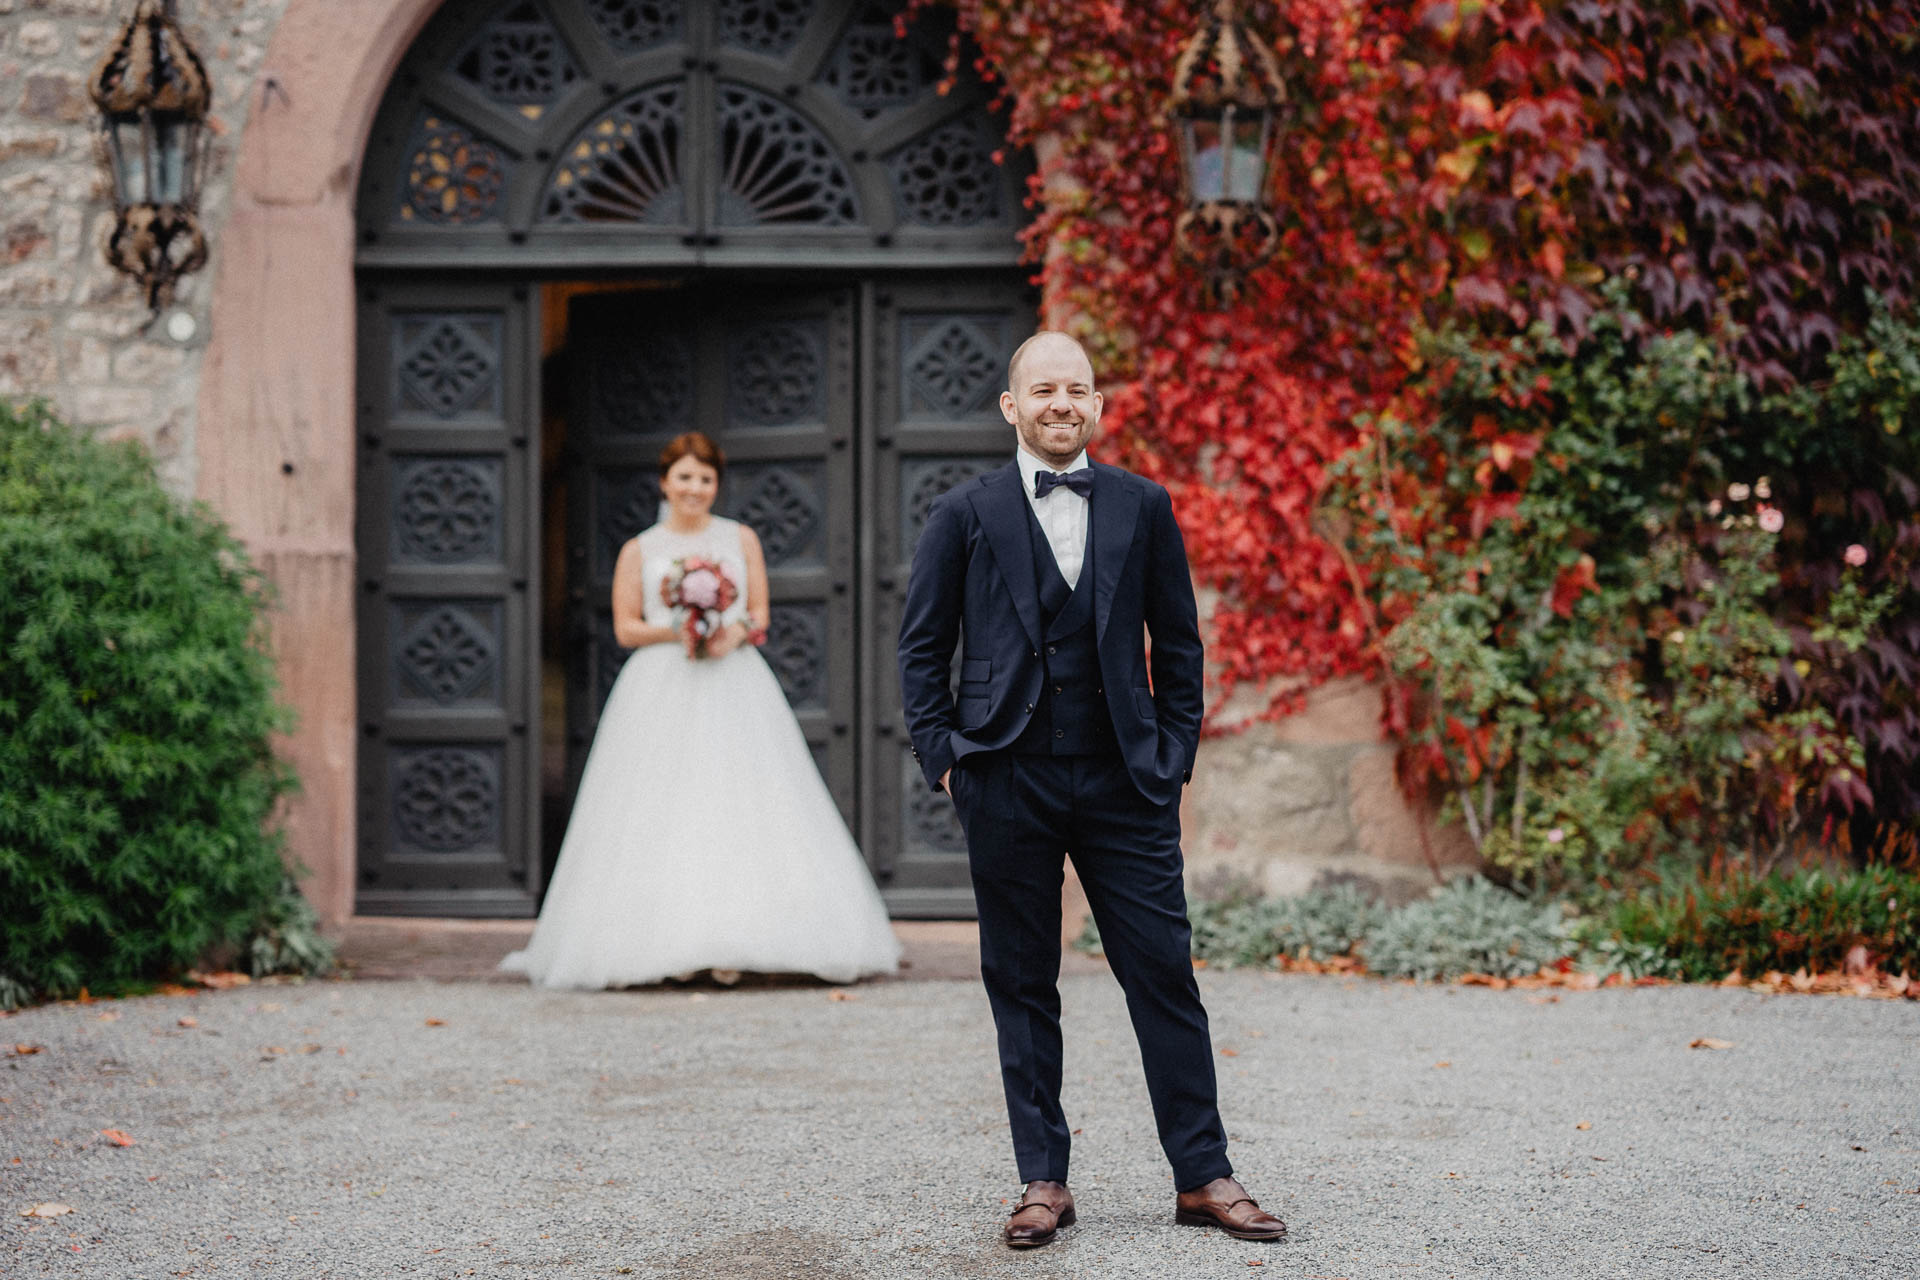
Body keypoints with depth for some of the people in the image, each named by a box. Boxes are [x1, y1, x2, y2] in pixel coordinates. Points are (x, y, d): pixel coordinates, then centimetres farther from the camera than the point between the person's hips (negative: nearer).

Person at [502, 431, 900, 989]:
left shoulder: (741, 539, 14)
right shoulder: (638, 551, 11)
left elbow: (760, 614, 10)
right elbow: (626, 628, 6)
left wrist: (734, 632, -12)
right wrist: (675, 630, -11)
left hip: (734, 687, 1)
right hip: (662, 689, -1)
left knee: (739, 808, -9)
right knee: (663, 812, -9)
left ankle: (730, 946, -9)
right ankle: (668, 945, -9)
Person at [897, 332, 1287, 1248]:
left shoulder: (1143, 508, 9)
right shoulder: (965, 514, 5)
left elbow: (1177, 644, 12)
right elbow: (922, 649, 7)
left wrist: (1175, 756, 4)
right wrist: (944, 760, -1)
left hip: (1125, 781, 1)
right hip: (1008, 784, -1)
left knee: (1165, 975, 0)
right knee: (1021, 986, 5)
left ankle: (1202, 1176, 8)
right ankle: (1043, 1182, 13)